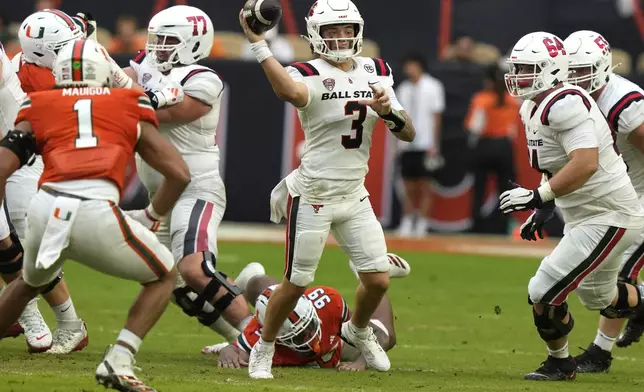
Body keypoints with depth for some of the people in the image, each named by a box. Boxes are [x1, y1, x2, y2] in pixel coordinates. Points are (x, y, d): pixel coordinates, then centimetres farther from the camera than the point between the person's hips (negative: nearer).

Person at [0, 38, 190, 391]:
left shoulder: (38, 109, 22)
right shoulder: (130, 108, 22)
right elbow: (179, 174, 19)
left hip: (45, 207, 3)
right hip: (96, 212, -3)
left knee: (29, 283, 35)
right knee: (163, 277, 21)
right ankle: (118, 362, 3)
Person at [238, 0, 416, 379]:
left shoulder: (375, 72, 6)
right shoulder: (311, 75, -13)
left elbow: (408, 134, 5)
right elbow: (290, 91, -41)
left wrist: (388, 111, -15)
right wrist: (259, 45, -44)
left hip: (355, 196, 5)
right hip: (313, 196, -5)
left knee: (378, 280, 2)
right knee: (296, 283, 1)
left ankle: (358, 330, 34)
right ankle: (263, 350, 23)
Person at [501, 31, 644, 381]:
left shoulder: (565, 104, -24)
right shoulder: (534, 108, 8)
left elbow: (585, 164, -34)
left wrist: (538, 196, -33)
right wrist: (542, 211, 16)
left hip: (608, 218, -10)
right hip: (583, 218, 10)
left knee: (544, 293, -9)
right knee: (598, 298, 24)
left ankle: (559, 363, 13)